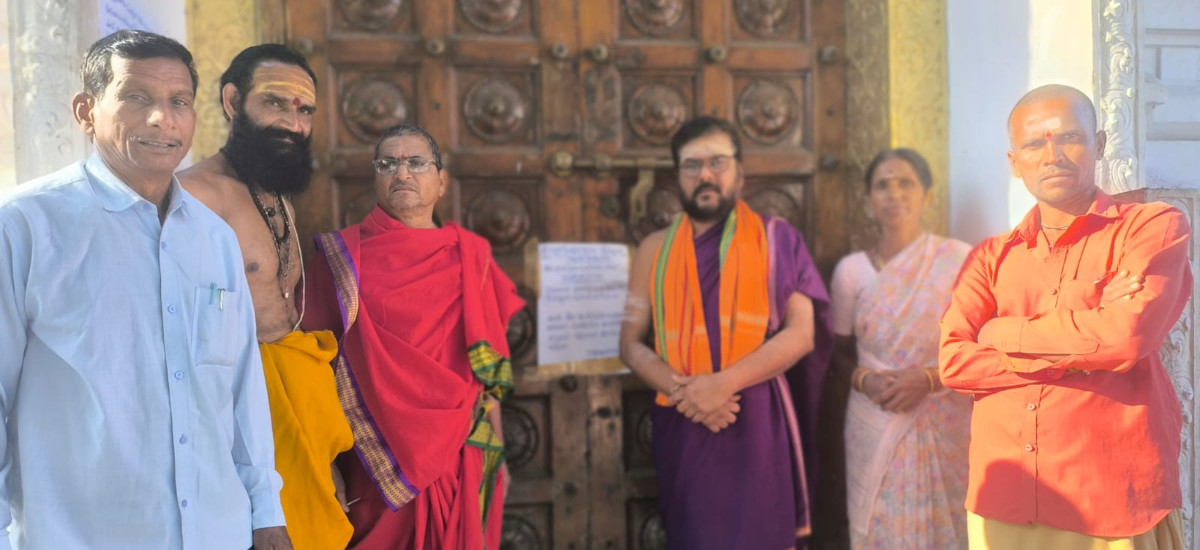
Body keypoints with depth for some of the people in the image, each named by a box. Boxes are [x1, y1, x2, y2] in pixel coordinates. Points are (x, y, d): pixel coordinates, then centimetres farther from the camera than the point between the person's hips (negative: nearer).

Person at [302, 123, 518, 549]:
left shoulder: (470, 255, 5)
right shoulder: (343, 256, -1)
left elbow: (487, 368, 7)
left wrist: (496, 451, 6)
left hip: (457, 452, 2)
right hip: (376, 455, -2)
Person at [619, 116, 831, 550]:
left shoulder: (775, 239, 2)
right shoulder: (654, 250, 9)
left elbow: (802, 333, -6)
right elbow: (631, 343, 6)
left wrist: (724, 383, -17)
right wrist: (682, 389, -12)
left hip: (758, 422, -2)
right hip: (683, 426, 2)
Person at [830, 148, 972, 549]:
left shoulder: (960, 259, -5)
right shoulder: (851, 269, 1)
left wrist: (930, 377, -16)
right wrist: (863, 379, -11)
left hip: (944, 427, -1)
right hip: (875, 428, 1)